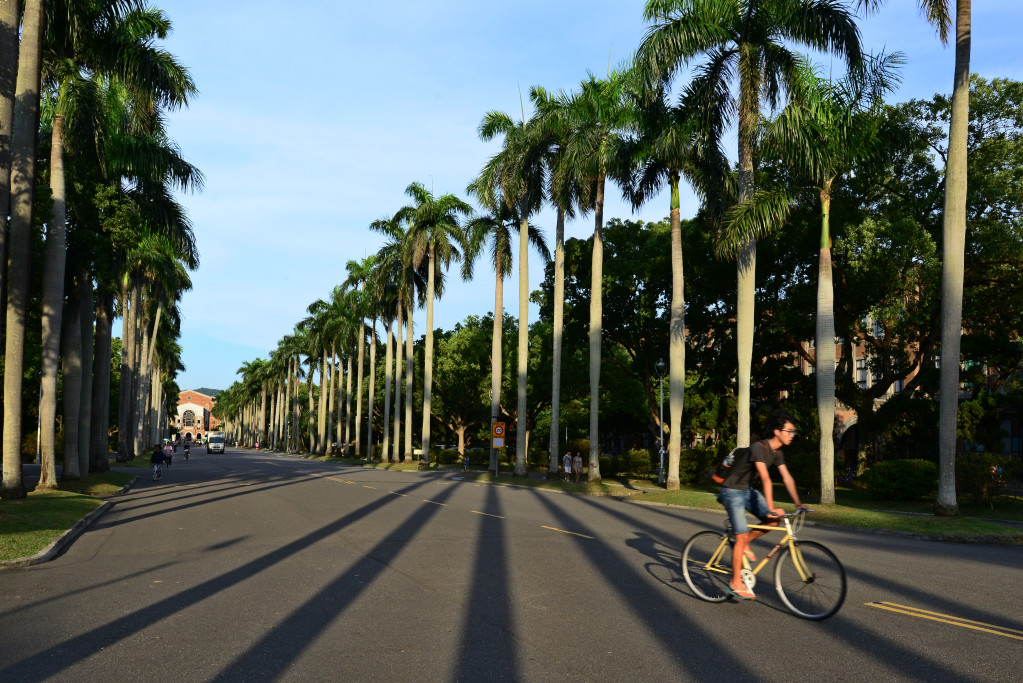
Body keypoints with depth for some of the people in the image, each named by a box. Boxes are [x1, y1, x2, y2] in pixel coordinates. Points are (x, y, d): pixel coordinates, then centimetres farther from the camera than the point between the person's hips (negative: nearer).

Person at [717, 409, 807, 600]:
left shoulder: (777, 453, 2)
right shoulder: (759, 448, -26)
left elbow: (787, 478, 1)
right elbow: (765, 479, -32)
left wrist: (798, 504, -6)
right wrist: (771, 508, -36)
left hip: (749, 491, 8)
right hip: (733, 492, -8)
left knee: (774, 519, -7)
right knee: (742, 536, -9)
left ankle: (744, 543, 13)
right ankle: (736, 583, 1)